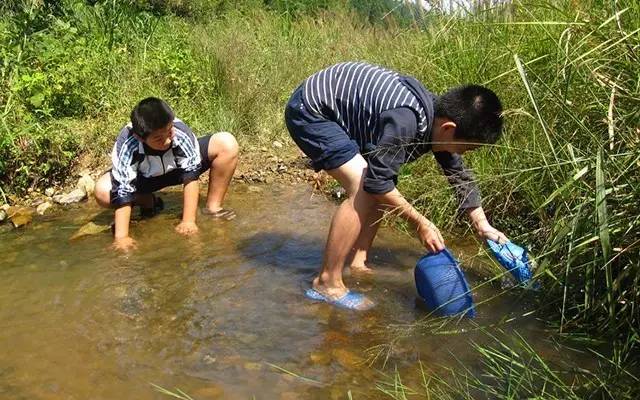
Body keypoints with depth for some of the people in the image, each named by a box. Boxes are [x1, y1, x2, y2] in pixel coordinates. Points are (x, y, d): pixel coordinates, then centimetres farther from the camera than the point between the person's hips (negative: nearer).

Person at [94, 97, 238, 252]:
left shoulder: (181, 132, -35)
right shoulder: (126, 146, -36)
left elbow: (191, 176, -30)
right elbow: (123, 192, -34)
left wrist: (188, 221, -33)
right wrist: (121, 237, -39)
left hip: (180, 168, 0)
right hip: (145, 177, 0)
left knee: (227, 144, -24)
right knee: (103, 191, -28)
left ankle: (212, 207, -11)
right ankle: (148, 202, 3)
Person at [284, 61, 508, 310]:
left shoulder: (439, 115, -3)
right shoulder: (405, 121, -33)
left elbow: (459, 175, 9)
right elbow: (376, 182, -25)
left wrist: (484, 226, 8)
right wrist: (421, 223, -16)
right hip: (309, 110, -10)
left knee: (385, 187, 7)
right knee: (363, 188, -21)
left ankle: (357, 263, 14)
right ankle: (326, 284, -13)